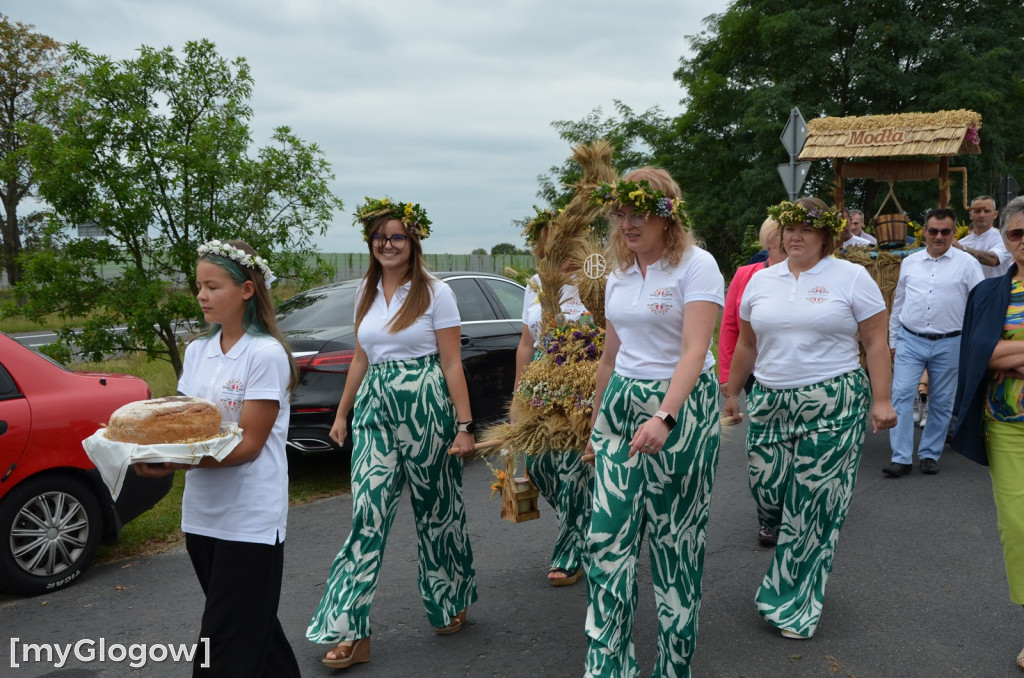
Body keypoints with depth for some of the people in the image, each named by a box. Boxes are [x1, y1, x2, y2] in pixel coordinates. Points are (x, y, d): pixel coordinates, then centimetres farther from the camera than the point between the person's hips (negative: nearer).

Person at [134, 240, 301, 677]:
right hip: (202, 513, 7)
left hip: (249, 520, -7)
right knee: (252, 626, 19)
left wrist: (177, 464, -27)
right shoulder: (197, 350, 8)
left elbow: (249, 444, -16)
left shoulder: (266, 354, -13)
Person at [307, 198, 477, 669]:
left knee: (436, 510, 9)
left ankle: (452, 603, 33)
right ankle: (351, 632, 2)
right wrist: (342, 414, 17)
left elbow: (452, 364, -6)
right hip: (374, 407, 4)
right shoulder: (366, 292, 11)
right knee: (367, 515, -3)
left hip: (425, 407, -4)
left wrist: (464, 425, -10)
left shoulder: (435, 293, -4)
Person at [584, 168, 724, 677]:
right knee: (606, 539, 1)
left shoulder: (696, 265, -10)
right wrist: (596, 423, 21)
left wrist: (663, 418, -35)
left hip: (682, 408, -5)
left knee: (675, 540, 5)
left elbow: (694, 351, -21)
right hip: (621, 406, 6)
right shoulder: (619, 274, 10)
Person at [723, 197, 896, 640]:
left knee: (813, 503, 0)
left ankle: (795, 604, 17)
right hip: (770, 404, 4)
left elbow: (875, 342, -2)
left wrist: (881, 400, -9)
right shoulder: (761, 280, 10)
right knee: (766, 490, 1)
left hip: (833, 406, -4)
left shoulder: (851, 277, -1)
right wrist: (732, 393, 19)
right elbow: (747, 344, 17)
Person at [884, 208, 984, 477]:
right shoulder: (909, 263, 8)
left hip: (948, 344, -1)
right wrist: (893, 341, 15)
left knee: (941, 402, 8)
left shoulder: (967, 263, 0)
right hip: (910, 341, 1)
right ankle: (901, 458, -3)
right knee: (902, 396, -7)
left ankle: (930, 454, 22)